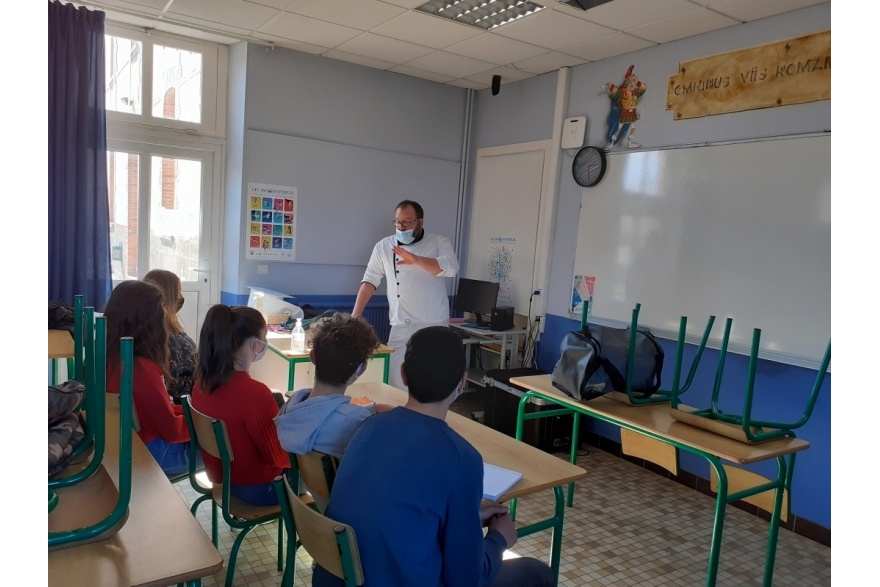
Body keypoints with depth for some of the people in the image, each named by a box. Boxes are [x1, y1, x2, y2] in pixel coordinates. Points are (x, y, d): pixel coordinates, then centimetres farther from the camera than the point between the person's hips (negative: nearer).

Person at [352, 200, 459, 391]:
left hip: (434, 326, -2)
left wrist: (416, 259, -32)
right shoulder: (383, 246, 7)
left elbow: (451, 267, -19)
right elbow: (370, 280, 9)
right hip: (400, 327, 3)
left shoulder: (440, 243, 0)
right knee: (397, 383, 0)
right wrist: (355, 316, 1)